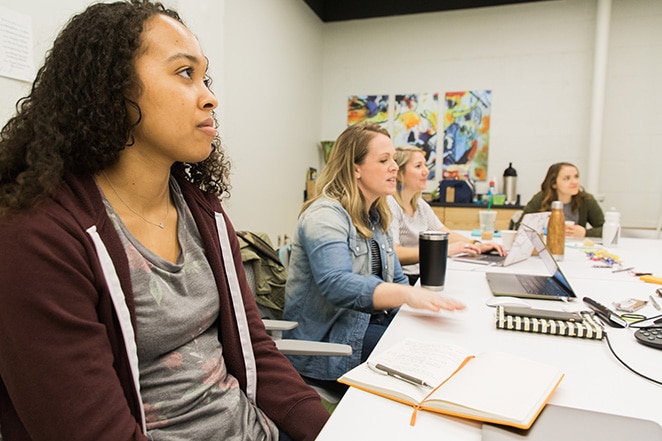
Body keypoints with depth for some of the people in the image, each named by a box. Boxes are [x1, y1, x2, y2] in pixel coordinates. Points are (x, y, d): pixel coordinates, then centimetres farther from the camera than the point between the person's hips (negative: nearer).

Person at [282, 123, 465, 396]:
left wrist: (426, 304, -5)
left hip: (371, 322, 8)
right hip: (326, 341, -8)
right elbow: (337, 286, -31)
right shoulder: (325, 215, -16)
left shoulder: (375, 217, 13)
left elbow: (395, 279, 14)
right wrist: (408, 295, -42)